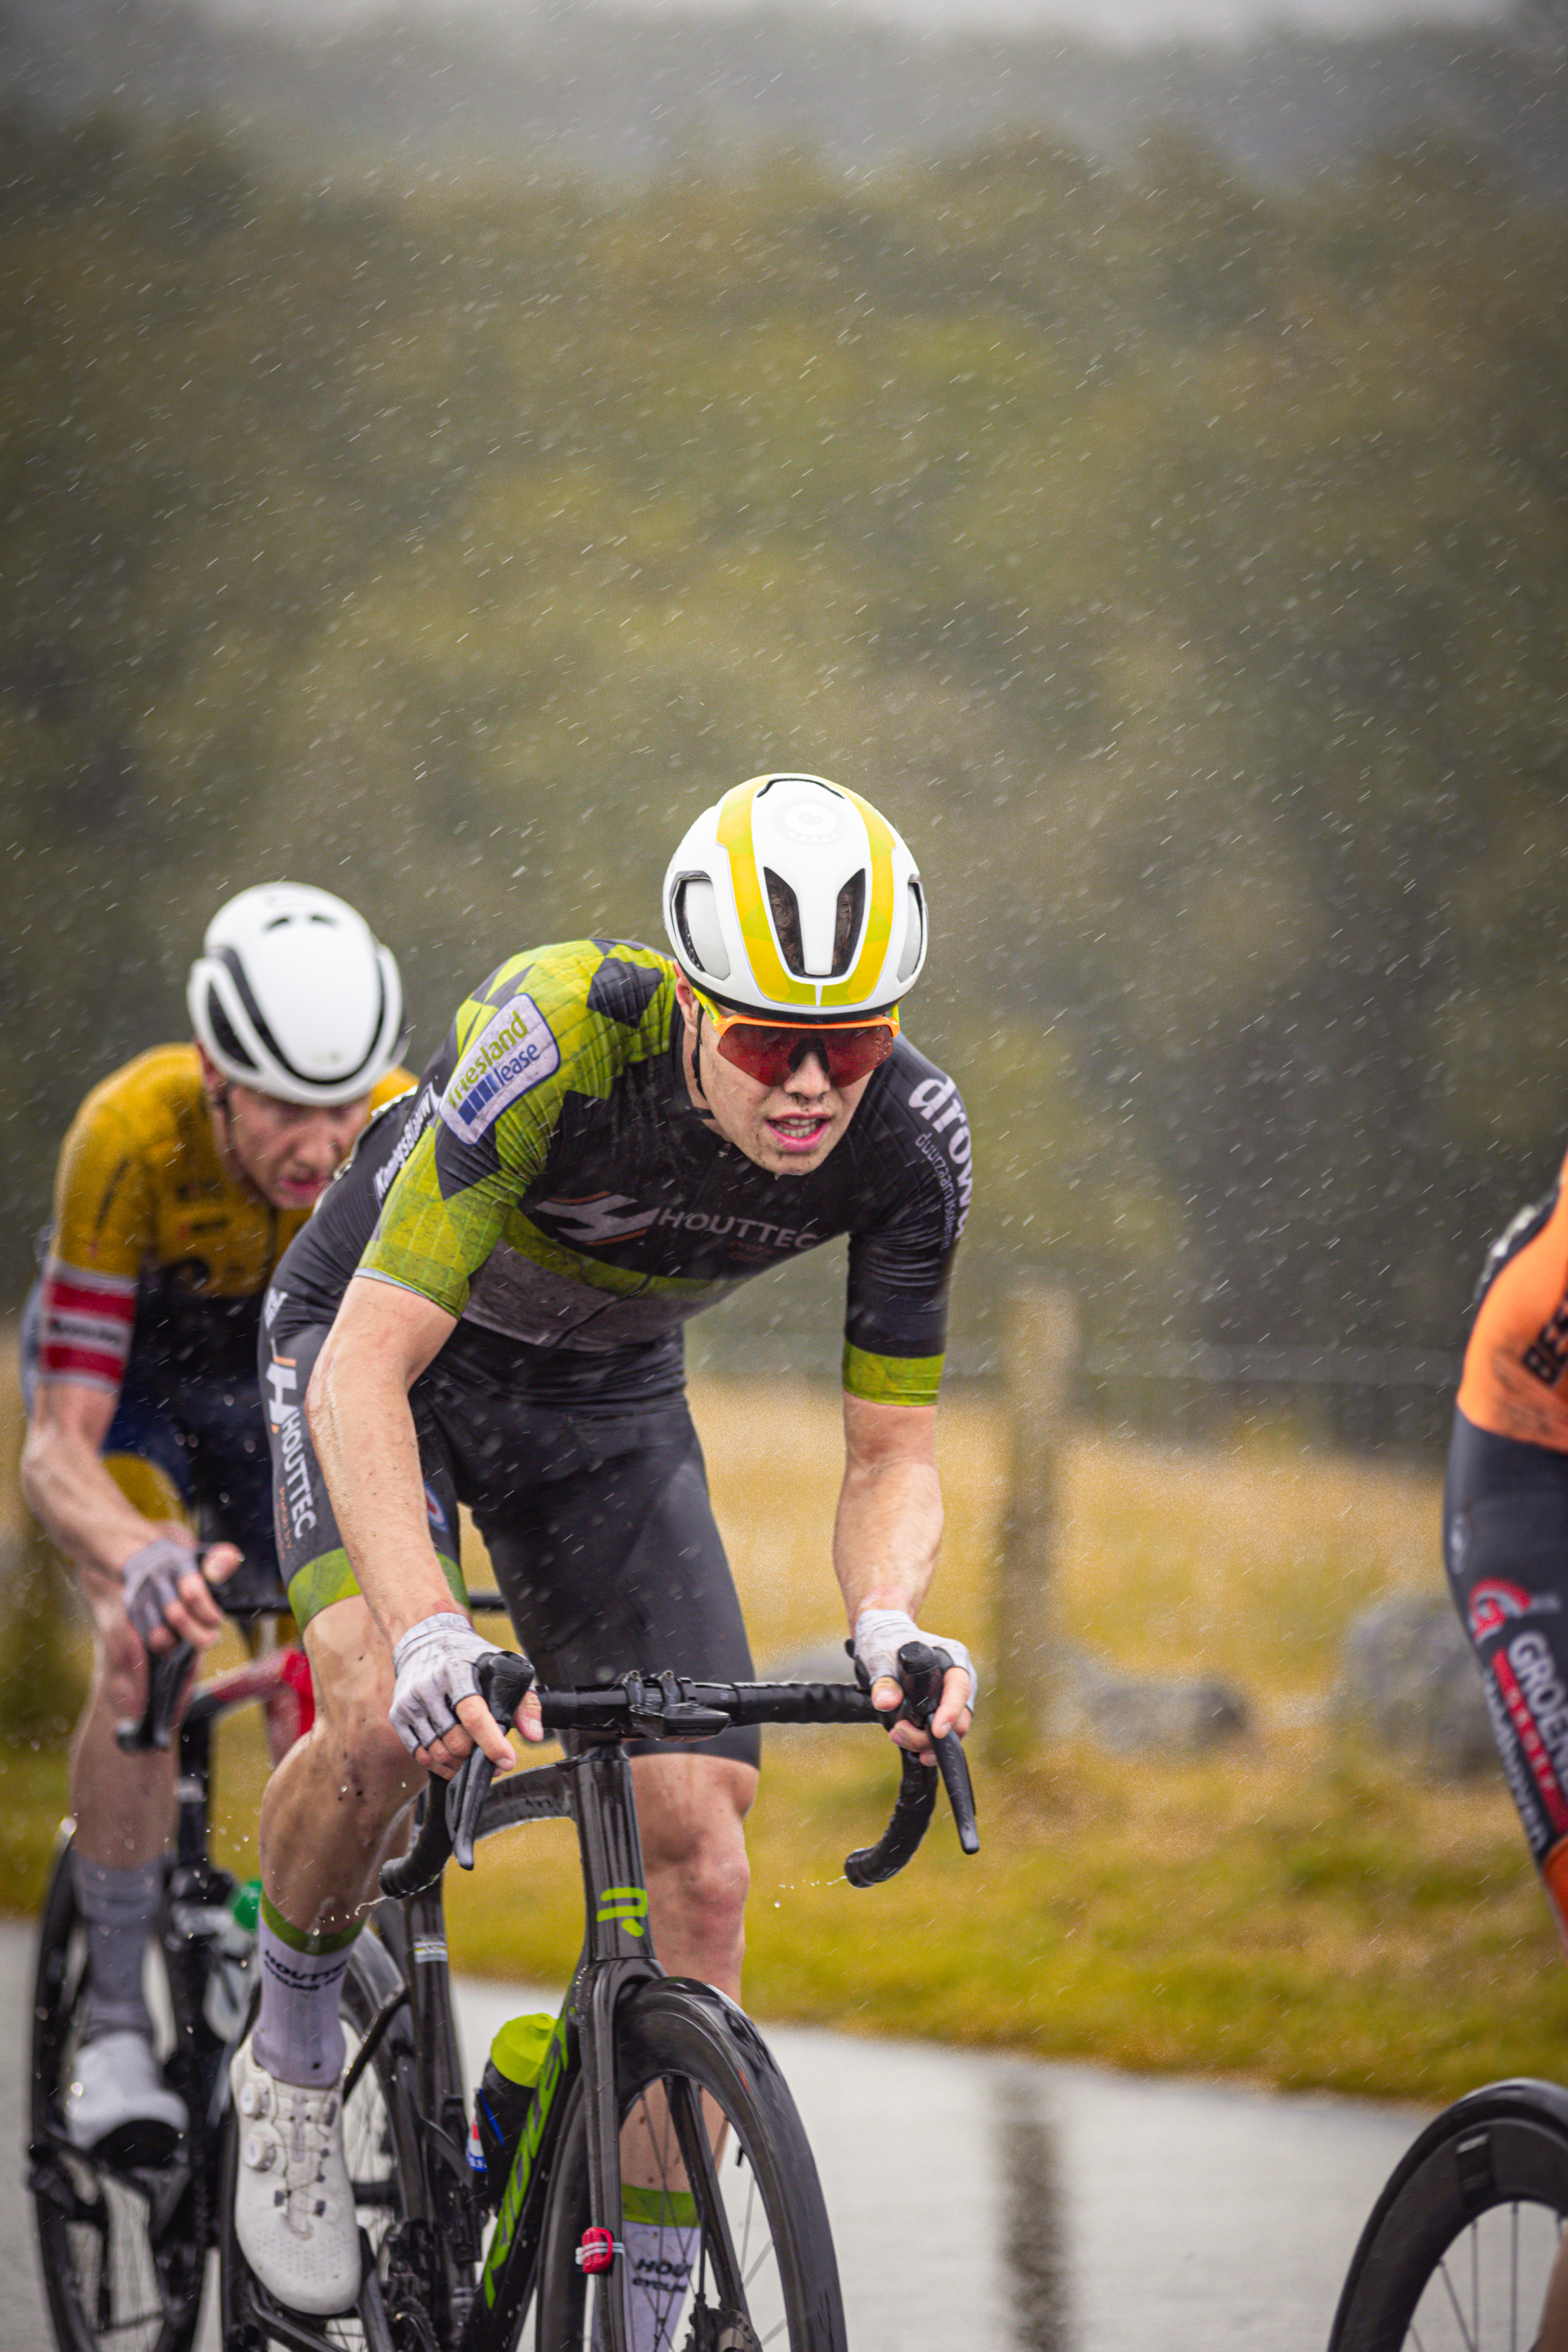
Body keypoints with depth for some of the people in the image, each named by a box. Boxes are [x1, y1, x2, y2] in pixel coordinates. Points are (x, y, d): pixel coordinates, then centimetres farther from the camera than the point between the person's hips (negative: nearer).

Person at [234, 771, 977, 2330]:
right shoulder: (558, 1043, -38)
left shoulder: (907, 1138, -25)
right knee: (382, 1718, -31)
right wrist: (429, 1632, -55)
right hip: (377, 1341, -4)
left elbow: (891, 1456, -17)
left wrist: (887, 1620, -41)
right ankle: (291, 2058, -1)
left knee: (698, 1848, -9)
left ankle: (652, 2319, 2)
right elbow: (369, 1370, -40)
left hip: (602, 1397, 4)